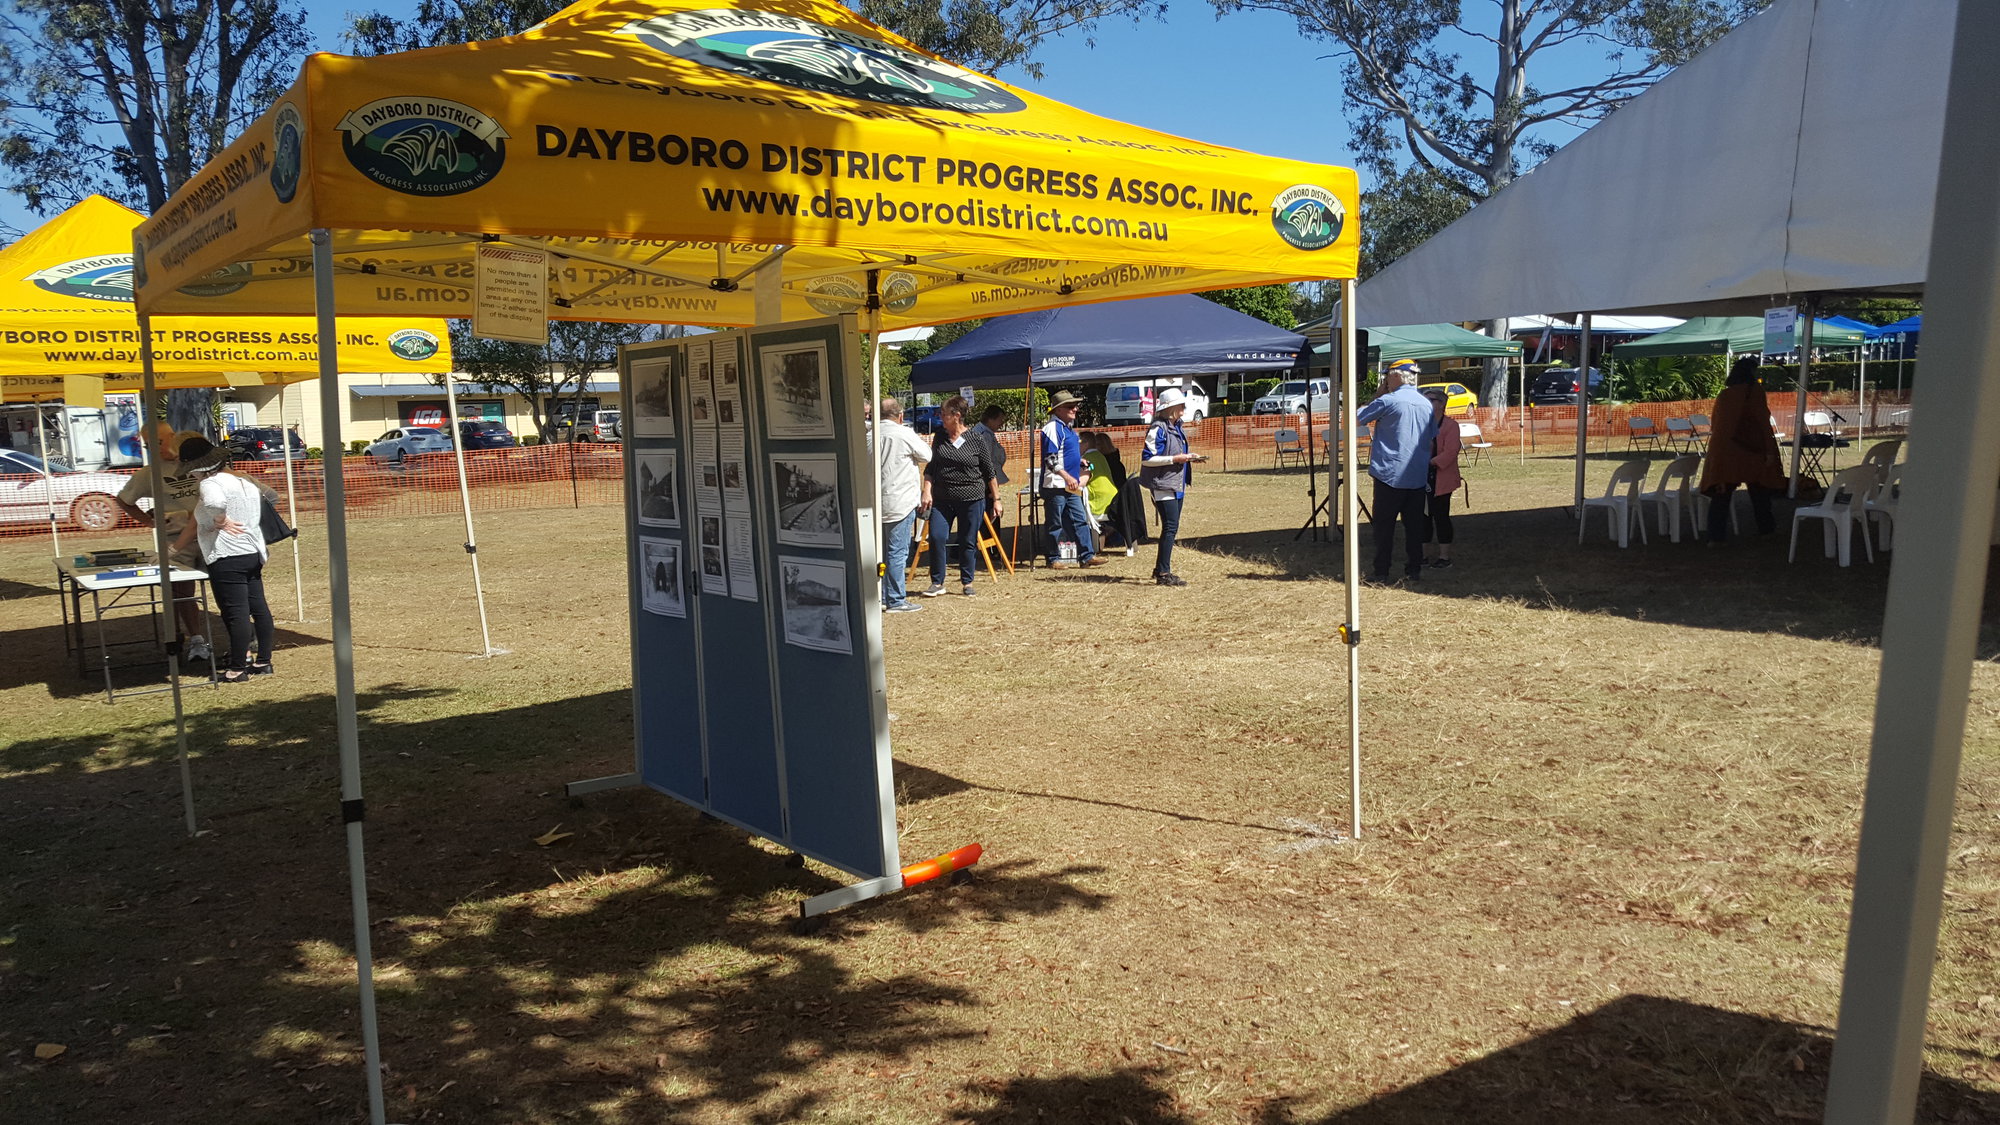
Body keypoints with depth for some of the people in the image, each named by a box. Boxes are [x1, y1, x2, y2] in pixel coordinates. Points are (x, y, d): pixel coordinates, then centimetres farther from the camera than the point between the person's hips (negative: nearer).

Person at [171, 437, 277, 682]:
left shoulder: (211, 483, -12)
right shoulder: (246, 480, 14)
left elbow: (215, 503, -36)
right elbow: (271, 494, 31)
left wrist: (220, 521, -16)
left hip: (227, 559, -9)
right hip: (254, 553, 9)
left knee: (236, 614, -6)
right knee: (258, 607, 12)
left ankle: (238, 668, -1)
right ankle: (264, 660, 19)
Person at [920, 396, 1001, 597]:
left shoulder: (976, 441, -3)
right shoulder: (939, 438, 6)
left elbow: (990, 473, 3)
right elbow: (930, 469, 10)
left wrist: (996, 499, 4)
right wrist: (927, 492, -2)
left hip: (972, 499, -2)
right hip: (942, 499, 3)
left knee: (968, 542, 4)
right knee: (936, 537, -7)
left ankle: (967, 583, 18)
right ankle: (937, 582, 5)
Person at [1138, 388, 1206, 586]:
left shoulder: (1175, 427, 15)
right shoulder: (1158, 429, -14)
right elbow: (1147, 458, -18)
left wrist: (1189, 457, 9)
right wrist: (1175, 459, -19)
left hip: (1176, 485, 10)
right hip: (1163, 485, -10)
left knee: (1171, 528, 13)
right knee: (1170, 527, -12)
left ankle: (1161, 569, 23)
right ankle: (1163, 573, -8)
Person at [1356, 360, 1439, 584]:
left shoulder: (1387, 401, -10)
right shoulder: (1426, 404, 10)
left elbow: (1356, 420, 0)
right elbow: (1432, 440, 17)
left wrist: (1378, 395, 6)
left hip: (1390, 474, -5)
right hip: (1418, 477, 5)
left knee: (1384, 526, 0)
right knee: (1414, 525, 10)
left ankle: (1381, 573, 0)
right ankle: (1413, 571, 12)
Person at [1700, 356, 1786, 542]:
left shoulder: (1723, 394, 7)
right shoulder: (1754, 390, -5)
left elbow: (1714, 423, 11)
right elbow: (1763, 421, -10)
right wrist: (1770, 450, -9)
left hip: (1721, 451, 3)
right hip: (1750, 450, -3)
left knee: (1721, 494, -1)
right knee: (1759, 492, 15)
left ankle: (1716, 535, -10)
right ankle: (1766, 527, 29)